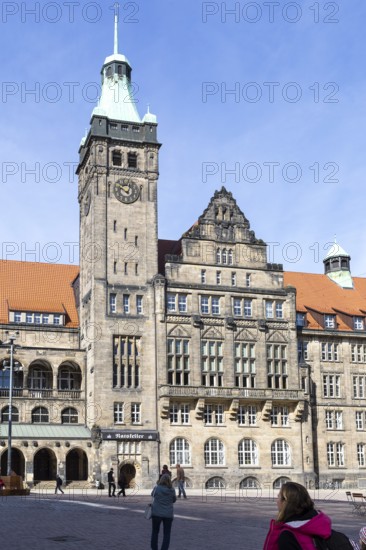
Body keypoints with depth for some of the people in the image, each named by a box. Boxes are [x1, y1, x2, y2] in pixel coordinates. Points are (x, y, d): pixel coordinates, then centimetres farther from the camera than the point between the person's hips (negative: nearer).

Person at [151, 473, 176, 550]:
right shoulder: (172, 490, -9)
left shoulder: (156, 488, -12)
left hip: (156, 513, 0)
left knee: (155, 532, 18)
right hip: (168, 514, 0)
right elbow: (174, 500, 6)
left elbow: (152, 495, 9)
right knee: (167, 534, 9)